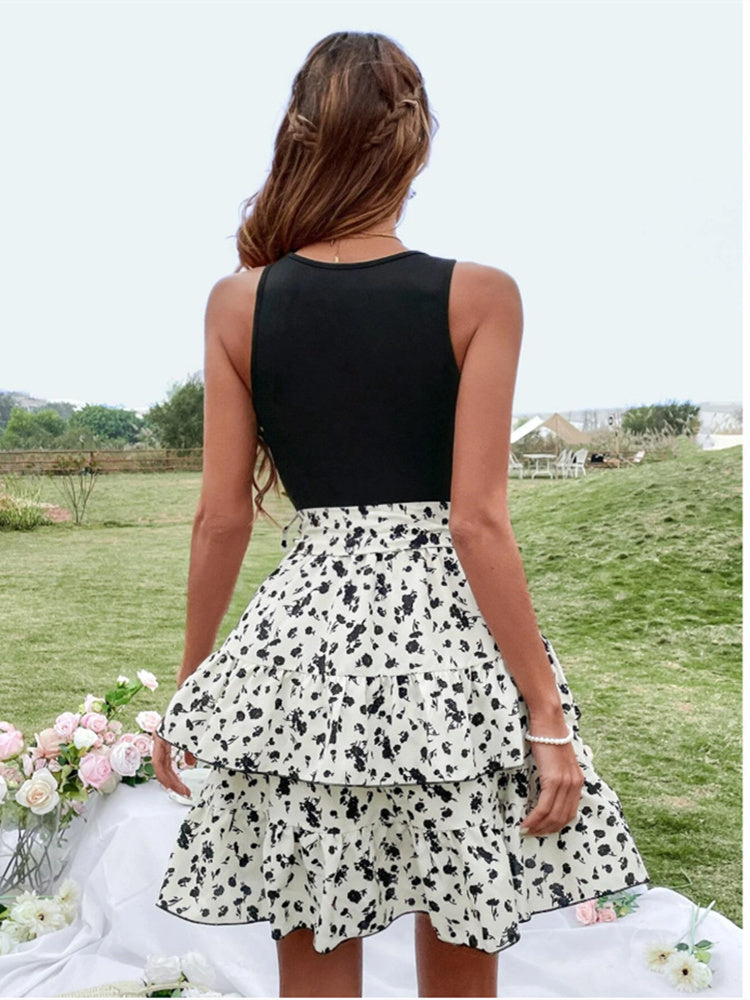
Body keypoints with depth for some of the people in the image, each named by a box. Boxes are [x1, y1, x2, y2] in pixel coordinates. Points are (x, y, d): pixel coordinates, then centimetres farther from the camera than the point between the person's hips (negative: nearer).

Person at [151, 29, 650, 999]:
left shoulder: (238, 301, 0)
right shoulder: (478, 295, -6)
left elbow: (222, 516, 1)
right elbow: (478, 521, -11)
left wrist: (188, 684, 13)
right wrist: (547, 713, -5)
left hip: (303, 630, 2)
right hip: (447, 637, -1)